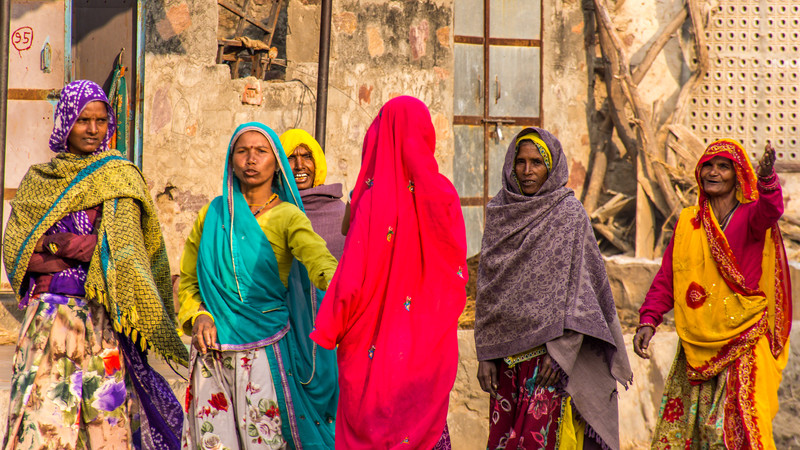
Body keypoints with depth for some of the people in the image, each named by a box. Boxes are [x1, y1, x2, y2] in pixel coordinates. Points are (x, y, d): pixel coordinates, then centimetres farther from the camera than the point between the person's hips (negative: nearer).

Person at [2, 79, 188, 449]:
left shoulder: (118, 178, 3)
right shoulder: (37, 180, 13)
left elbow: (124, 249, -9)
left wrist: (60, 244, -15)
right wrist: (87, 252, -7)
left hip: (100, 321, -2)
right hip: (46, 318, 3)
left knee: (105, 418, -5)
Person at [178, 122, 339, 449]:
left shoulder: (287, 217, -1)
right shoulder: (212, 214, 9)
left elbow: (316, 255, -21)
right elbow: (187, 279, 14)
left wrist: (334, 279, -43)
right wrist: (198, 316, -6)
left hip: (265, 351, -3)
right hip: (211, 352, 3)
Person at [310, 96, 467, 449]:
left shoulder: (375, 197, -12)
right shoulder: (442, 193, -2)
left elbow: (355, 271, -14)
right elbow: (456, 267, 6)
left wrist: (328, 330, -3)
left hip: (380, 342, -3)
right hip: (430, 344, 3)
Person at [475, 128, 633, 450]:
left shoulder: (569, 212, -3)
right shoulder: (499, 211, 10)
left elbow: (578, 288, -7)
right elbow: (487, 288, 10)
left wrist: (559, 352, -13)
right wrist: (485, 353, 5)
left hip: (551, 349, -4)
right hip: (507, 348, 5)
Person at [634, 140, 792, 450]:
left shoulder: (749, 216, 0)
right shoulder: (687, 222, 11)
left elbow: (770, 210, -25)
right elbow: (665, 279, 9)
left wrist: (767, 177, -46)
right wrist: (648, 320, -5)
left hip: (745, 344, -4)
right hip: (696, 347, 4)